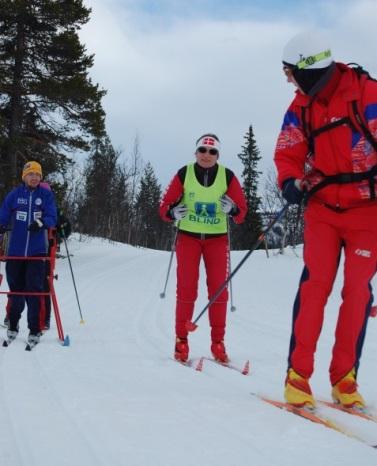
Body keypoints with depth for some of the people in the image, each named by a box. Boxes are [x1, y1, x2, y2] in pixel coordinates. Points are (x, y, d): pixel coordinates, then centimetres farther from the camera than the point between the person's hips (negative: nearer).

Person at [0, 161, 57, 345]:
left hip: (37, 251, -1)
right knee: (16, 289, 9)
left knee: (34, 290, -6)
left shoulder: (46, 195, 3)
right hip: (15, 251, 1)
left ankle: (34, 329, 3)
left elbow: (52, 218, -6)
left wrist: (40, 223, -24)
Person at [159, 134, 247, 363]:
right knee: (186, 289, -3)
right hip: (188, 236, 0)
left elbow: (242, 210, -2)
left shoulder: (227, 176, -4)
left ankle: (218, 342, 5)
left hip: (217, 238, 1)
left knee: (218, 289, -2)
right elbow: (165, 204, -1)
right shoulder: (184, 174, -5)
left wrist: (233, 209, -23)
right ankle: (181, 340, 5)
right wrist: (173, 213, -22)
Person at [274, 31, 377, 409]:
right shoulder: (299, 108, 3)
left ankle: (344, 377, 10)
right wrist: (290, 182, -20)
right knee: (315, 283, -9)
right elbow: (288, 154, 0)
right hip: (322, 209, 2)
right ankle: (298, 374, -5)